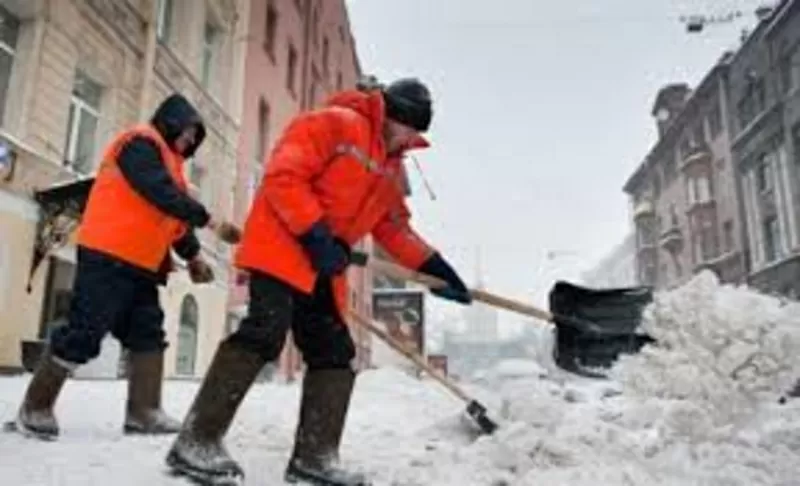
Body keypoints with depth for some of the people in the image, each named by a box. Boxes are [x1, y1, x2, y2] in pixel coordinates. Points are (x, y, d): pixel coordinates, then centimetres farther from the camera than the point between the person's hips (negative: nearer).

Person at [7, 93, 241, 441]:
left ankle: (143, 412, 6)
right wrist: (209, 221, -20)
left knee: (148, 334, 5)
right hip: (109, 257, -10)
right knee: (83, 331, -8)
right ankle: (35, 409, 5)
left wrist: (192, 255, 8)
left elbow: (174, 215, 19)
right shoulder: (141, 143, -6)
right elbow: (162, 196, -21)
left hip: (141, 264, 10)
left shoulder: (167, 159, 23)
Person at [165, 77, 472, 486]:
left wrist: (435, 267, 10)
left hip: (325, 270, 9)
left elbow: (395, 229, 21)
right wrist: (316, 235, -21)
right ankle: (197, 441, -11)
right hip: (281, 247, -9)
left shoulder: (392, 171, 19)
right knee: (265, 333, -21)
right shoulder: (333, 124, -7)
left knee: (335, 353, 3)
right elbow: (283, 175, -17)